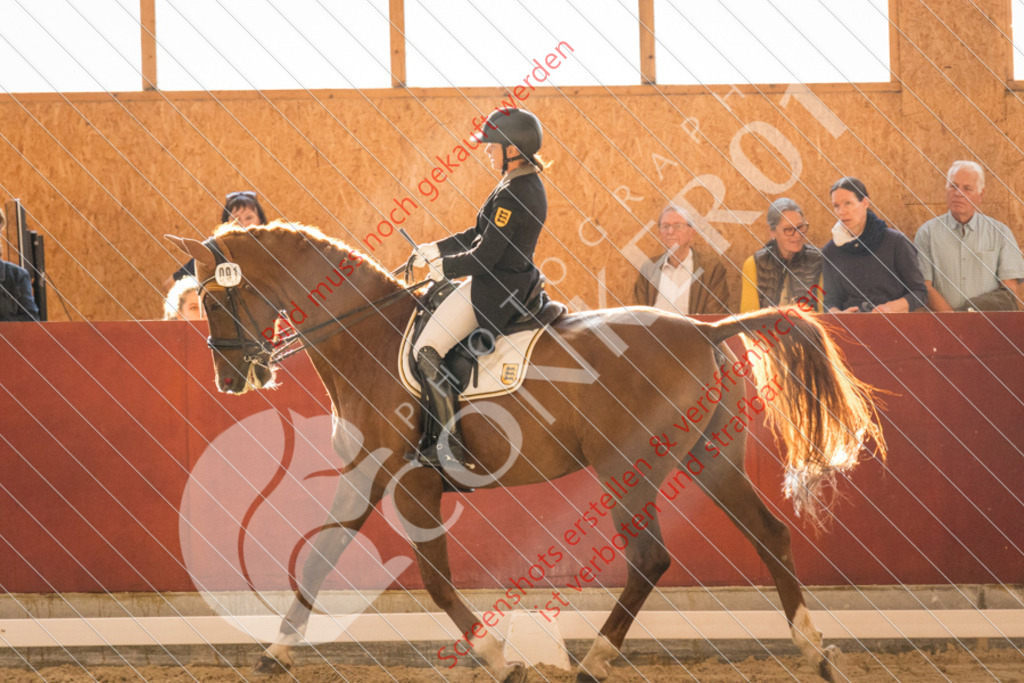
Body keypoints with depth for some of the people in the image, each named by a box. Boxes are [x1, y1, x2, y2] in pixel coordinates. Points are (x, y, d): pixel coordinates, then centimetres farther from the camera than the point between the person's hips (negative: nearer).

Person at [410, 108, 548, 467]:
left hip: (495, 289, -11)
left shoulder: (511, 197, -24)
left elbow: (485, 256, -22)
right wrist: (436, 249, 15)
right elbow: (482, 234, 18)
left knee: (427, 350, -10)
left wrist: (445, 267, -5)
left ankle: (449, 444, -11)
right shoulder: (530, 185, 9)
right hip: (515, 280, 11)